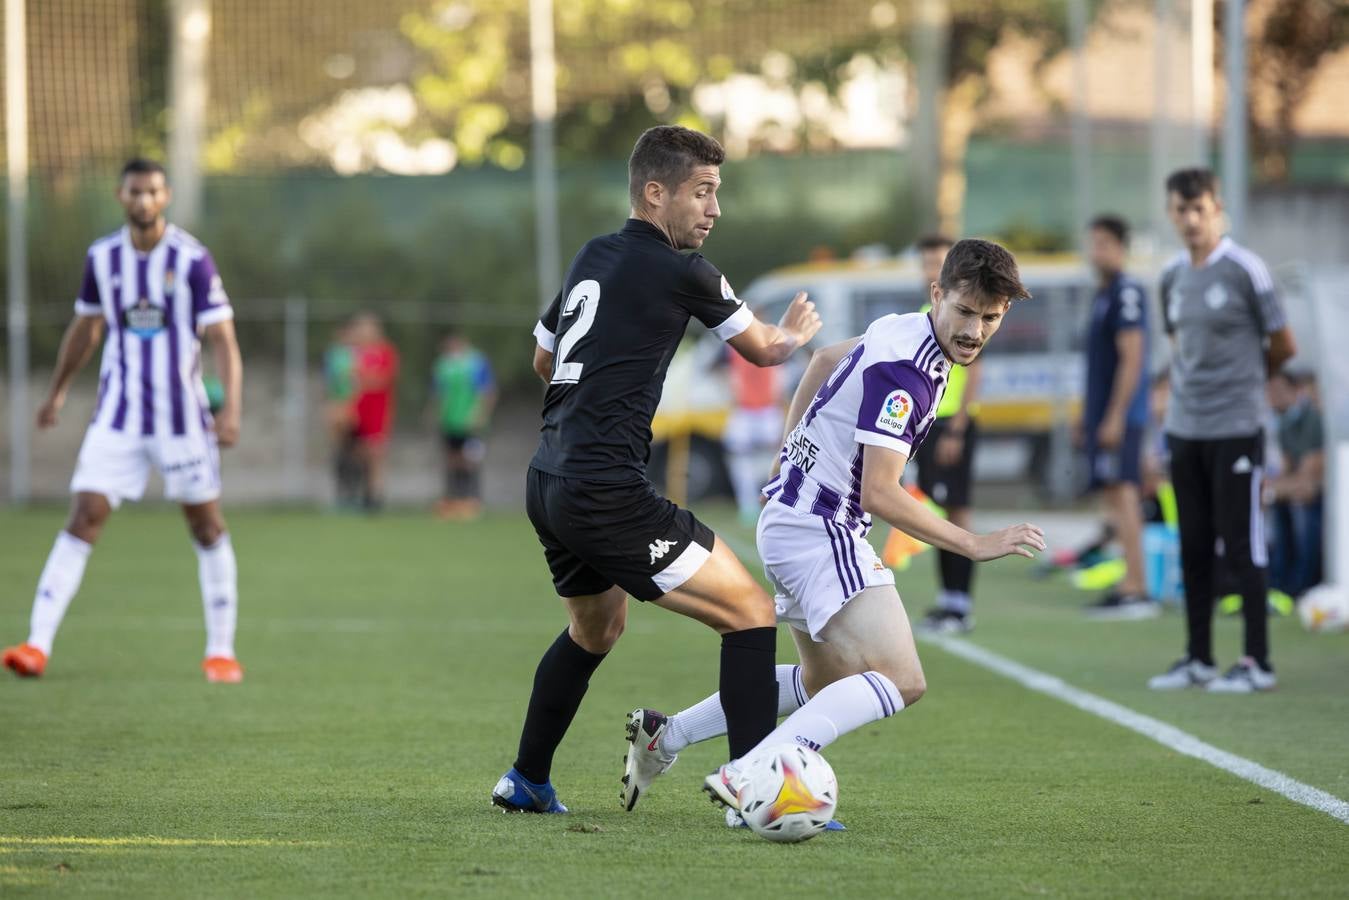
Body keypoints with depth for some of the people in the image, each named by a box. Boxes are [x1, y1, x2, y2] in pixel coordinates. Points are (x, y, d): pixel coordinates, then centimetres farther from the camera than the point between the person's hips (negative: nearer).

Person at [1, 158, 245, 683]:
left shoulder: (191, 259, -8)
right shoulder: (102, 258, 3)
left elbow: (223, 340, -10)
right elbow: (86, 326, 19)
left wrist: (232, 408, -22)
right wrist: (58, 392, 27)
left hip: (182, 417, -2)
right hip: (117, 417, 2)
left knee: (207, 526, 4)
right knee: (84, 518, -8)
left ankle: (221, 651, 15)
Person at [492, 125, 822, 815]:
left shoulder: (591, 259, 15)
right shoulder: (680, 273, -8)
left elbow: (543, 359, 30)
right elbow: (765, 350, 8)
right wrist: (792, 334, 31)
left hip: (547, 485, 9)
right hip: (607, 493, -9)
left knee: (596, 627, 32)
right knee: (750, 611, -7)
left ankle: (525, 782, 41)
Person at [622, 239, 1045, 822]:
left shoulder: (899, 332, 7)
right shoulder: (903, 369, -23)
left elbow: (826, 360, 27)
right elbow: (879, 494, -27)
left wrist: (792, 458, 28)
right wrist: (974, 545, -25)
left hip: (790, 519, 10)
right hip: (820, 529, -10)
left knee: (825, 685, 26)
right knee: (901, 680, -24)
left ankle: (666, 735, 28)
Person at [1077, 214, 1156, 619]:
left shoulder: (1127, 293, -11)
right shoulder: (1102, 295, 18)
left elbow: (1131, 358, -17)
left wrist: (1115, 416, -21)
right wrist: (1086, 418, 23)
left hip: (1119, 415, -10)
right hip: (1102, 414, 10)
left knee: (1121, 494, -12)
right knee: (1114, 496, 10)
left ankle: (1135, 590, -14)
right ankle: (1130, 585, 12)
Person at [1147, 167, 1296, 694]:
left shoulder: (1244, 270, -9)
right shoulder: (1172, 276, 9)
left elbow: (1282, 346, -3)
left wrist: (1241, 382, 9)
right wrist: (1184, 391, 12)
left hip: (1235, 428, -6)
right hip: (1184, 428, 6)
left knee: (1241, 547, -4)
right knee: (1194, 547, 9)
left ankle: (1257, 663, 1)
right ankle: (1198, 659, 17)